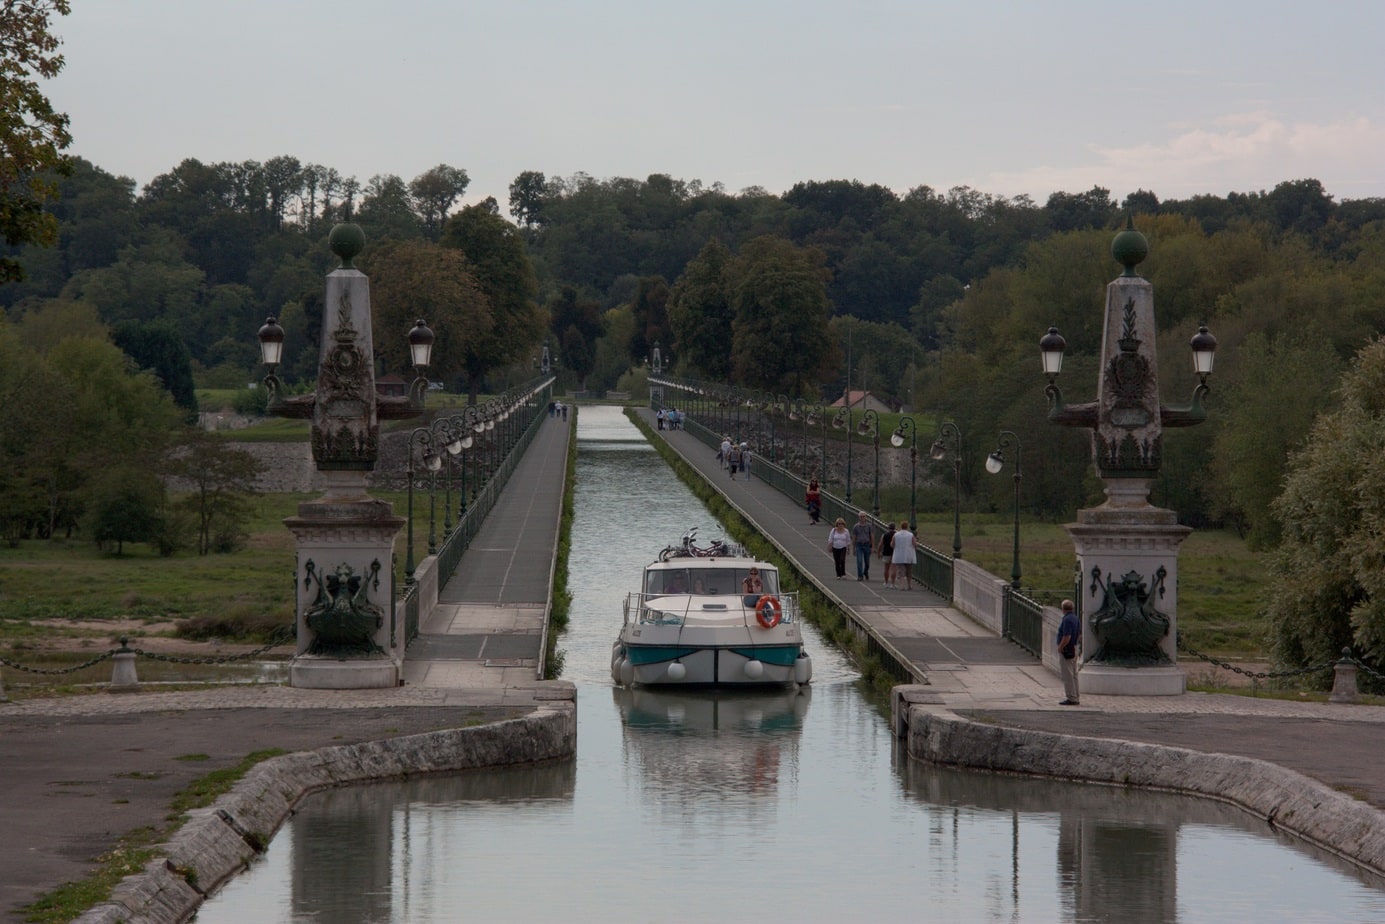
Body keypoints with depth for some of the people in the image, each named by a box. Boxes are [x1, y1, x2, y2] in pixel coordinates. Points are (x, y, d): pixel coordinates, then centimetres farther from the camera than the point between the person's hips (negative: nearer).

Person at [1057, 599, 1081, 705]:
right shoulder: (1075, 618, 10)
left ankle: (1071, 698, -5)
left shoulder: (1067, 620, -20)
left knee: (1067, 676, -5)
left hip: (1066, 651, -10)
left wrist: (1060, 648, -15)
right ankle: (1075, 698, 19)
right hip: (1074, 649, 10)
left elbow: (1067, 637, -26)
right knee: (1073, 675, 15)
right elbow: (1079, 635, 17)